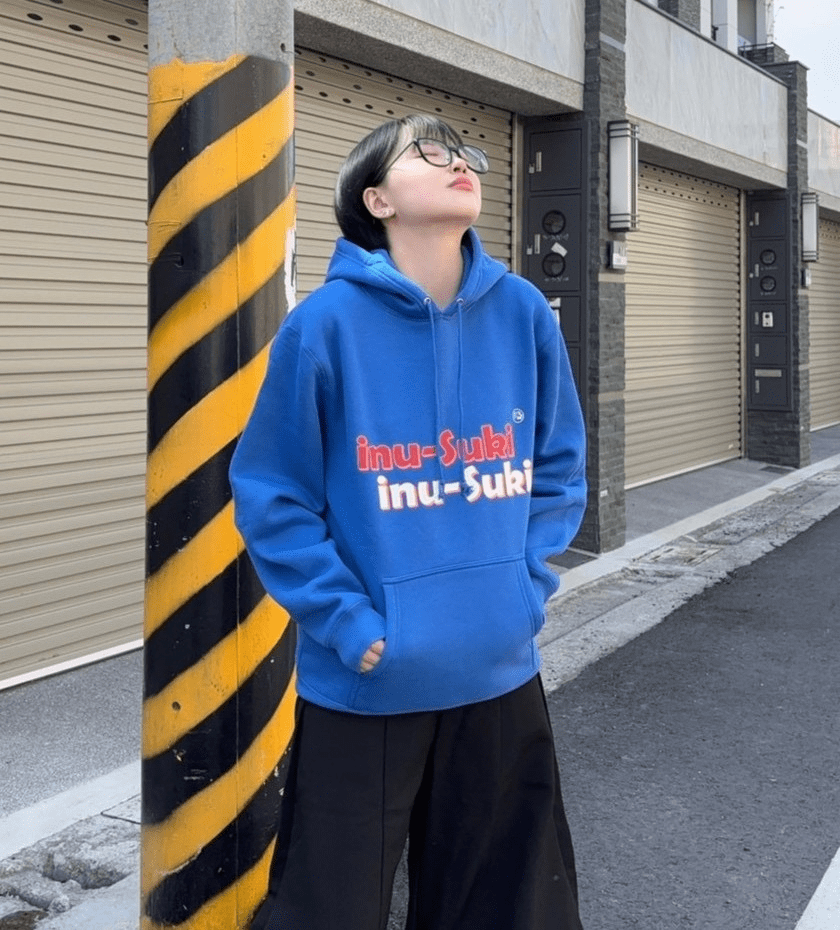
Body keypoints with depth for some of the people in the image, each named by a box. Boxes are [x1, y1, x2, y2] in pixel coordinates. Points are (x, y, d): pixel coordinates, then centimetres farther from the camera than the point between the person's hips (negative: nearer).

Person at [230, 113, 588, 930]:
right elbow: (272, 498, -9)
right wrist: (348, 623, -14)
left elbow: (558, 472, 9)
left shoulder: (524, 316, -1)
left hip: (500, 673, 4)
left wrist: (526, 589, -1)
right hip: (363, 685, -4)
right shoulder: (327, 324, -13)